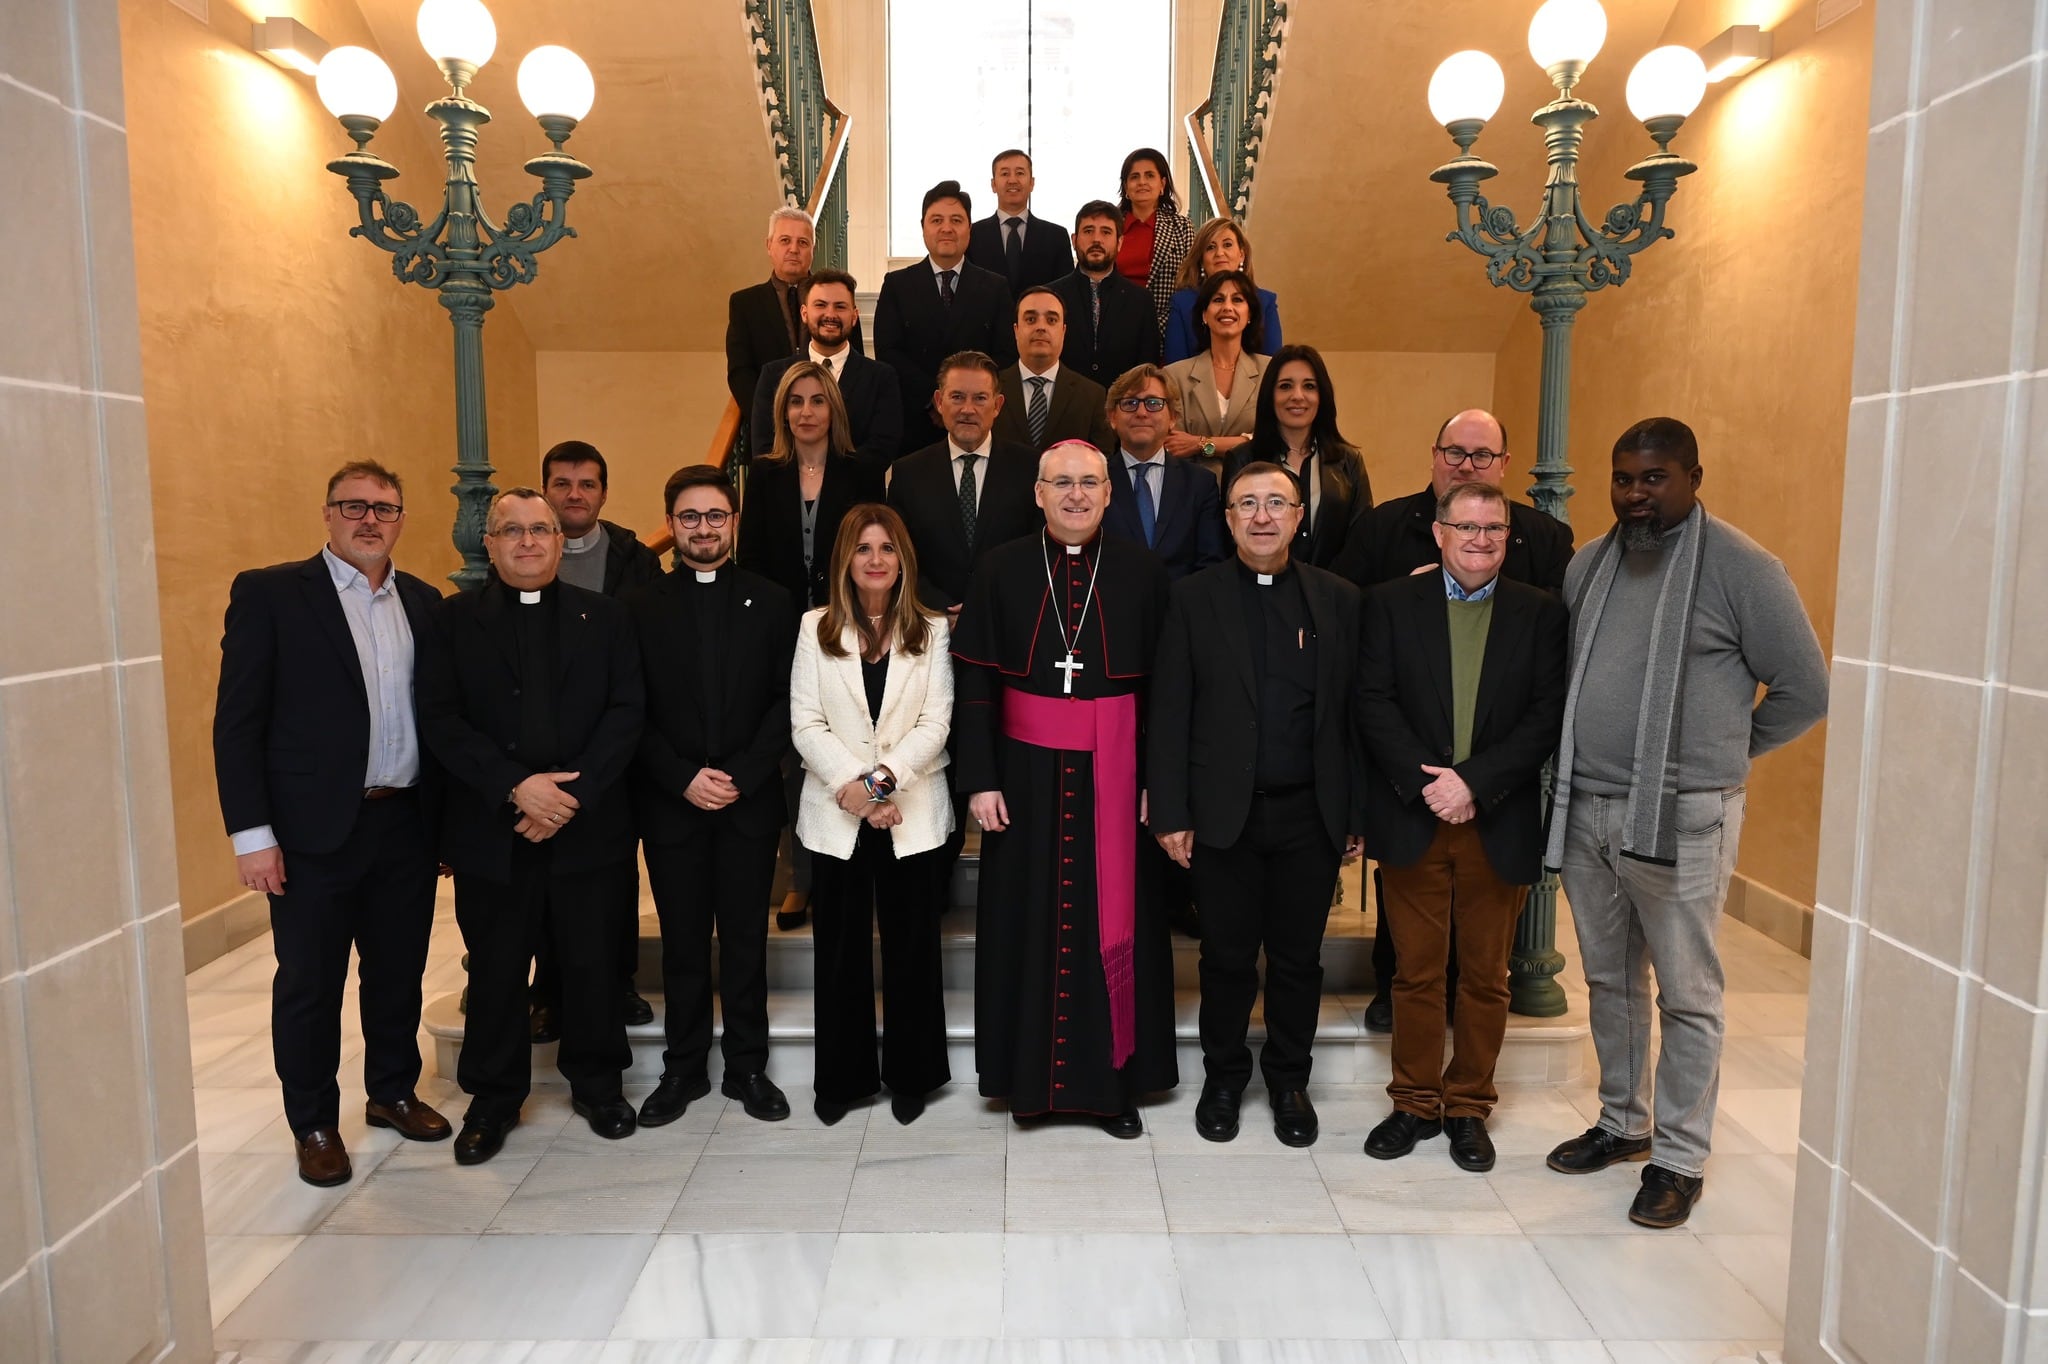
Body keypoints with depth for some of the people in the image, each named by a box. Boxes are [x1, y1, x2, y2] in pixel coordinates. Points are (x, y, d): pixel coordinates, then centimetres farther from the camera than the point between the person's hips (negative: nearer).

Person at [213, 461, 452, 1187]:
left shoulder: (422, 601, 8)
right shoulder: (268, 593, -5)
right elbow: (237, 723, -7)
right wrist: (251, 833, -12)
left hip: (406, 825, 4)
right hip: (314, 830, -4)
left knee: (399, 973, 16)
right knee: (309, 984, 9)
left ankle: (392, 1093, 36)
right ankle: (314, 1124, 27)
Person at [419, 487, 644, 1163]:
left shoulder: (605, 617, 6)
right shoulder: (456, 619, 4)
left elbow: (627, 712, -3)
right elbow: (441, 719, -5)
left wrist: (576, 793, -14)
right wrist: (516, 787, -16)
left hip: (587, 826, 0)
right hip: (491, 831, 0)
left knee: (592, 962, 10)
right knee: (495, 970, 10)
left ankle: (597, 1084, 29)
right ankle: (493, 1098, 28)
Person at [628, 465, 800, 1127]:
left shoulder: (772, 603, 5)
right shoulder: (642, 607, 5)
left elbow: (786, 701, -1)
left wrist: (740, 775, -11)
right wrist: (683, 778, -10)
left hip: (749, 800, 0)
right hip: (670, 802, 0)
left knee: (745, 938, 7)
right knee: (683, 942, 8)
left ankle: (747, 1066, 19)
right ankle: (684, 1067, 21)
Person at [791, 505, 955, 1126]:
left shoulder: (931, 631, 4)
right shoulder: (816, 628, 5)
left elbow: (935, 723, -4)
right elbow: (806, 723, -2)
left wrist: (887, 775, -18)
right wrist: (849, 785, -14)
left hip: (912, 812, 0)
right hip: (835, 813, 1)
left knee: (911, 946, 7)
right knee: (841, 948, 8)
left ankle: (910, 1075, 22)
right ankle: (843, 1077, 22)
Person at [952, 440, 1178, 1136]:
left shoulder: (1142, 573, 1)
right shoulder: (1002, 570, 1)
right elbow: (974, 683, -1)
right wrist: (979, 779, -6)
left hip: (1115, 775, 0)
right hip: (1027, 773, 0)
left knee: (1115, 920, 6)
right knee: (1028, 920, 7)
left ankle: (1115, 1077, 21)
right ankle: (1032, 1074, 23)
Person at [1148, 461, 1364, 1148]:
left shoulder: (1338, 599, 4)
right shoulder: (1194, 598, 1)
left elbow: (1352, 712, 3)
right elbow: (1169, 713, -2)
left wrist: (1357, 814, 0)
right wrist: (1170, 814, -7)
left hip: (1310, 814, 1)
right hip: (1224, 813, -1)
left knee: (1299, 957, 12)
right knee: (1227, 957, 10)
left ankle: (1289, 1079, 32)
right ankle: (1223, 1077, 30)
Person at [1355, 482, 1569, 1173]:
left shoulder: (1541, 613, 4)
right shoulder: (1391, 603, 3)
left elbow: (1546, 717, -4)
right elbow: (1374, 702, -4)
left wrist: (1473, 781, -15)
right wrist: (1424, 783, -14)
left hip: (1499, 824, 1)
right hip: (1413, 821, 0)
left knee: (1486, 977, 10)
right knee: (1417, 973, 8)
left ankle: (1468, 1105, 26)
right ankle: (1416, 1101, 24)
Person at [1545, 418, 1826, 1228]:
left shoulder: (1742, 568, -8)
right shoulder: (1590, 563, 8)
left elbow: (1805, 690, -3)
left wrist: (1725, 751, 2)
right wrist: (1576, 755, 8)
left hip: (1681, 819, -5)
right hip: (1585, 809, 6)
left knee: (1686, 995, 6)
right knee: (1610, 980, 17)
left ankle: (1679, 1157, 20)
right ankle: (1622, 1122, 34)